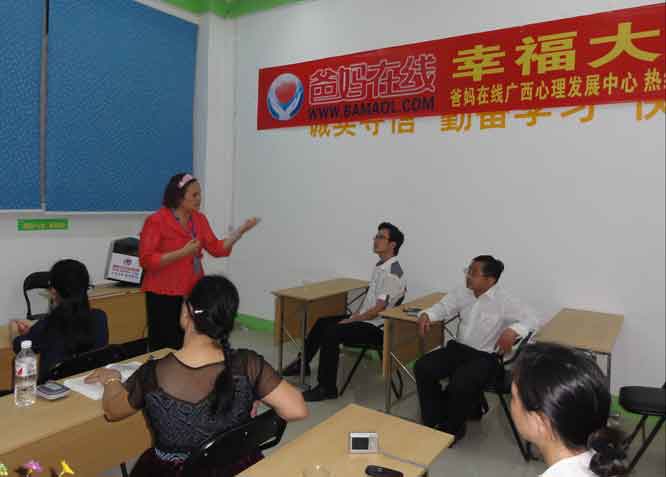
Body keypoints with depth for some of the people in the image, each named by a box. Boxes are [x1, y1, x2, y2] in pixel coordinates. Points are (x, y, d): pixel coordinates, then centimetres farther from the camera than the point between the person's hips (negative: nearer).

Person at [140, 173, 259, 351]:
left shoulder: (199, 219, 8)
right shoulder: (156, 221, -10)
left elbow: (217, 248, 9)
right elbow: (147, 260, -15)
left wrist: (241, 230, -1)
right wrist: (183, 252, -21)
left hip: (193, 292, 5)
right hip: (165, 295, -5)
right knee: (165, 347, -1)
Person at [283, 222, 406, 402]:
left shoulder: (392, 273, -21)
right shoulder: (379, 266, 9)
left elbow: (379, 310, -23)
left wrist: (351, 320, -14)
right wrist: (354, 316, 7)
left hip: (376, 327, -10)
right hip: (364, 319, 10)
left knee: (331, 333, -24)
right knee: (322, 323, 9)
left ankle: (327, 388, -12)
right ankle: (302, 364, 25)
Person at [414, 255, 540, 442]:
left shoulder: (504, 301, -13)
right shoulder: (462, 293, 5)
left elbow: (532, 318, -16)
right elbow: (443, 307, 15)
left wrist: (512, 330, -35)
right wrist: (426, 315, -6)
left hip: (486, 356, -6)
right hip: (458, 348, 6)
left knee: (460, 384, -31)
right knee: (422, 367, -11)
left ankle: (452, 428, 0)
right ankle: (433, 422, 4)